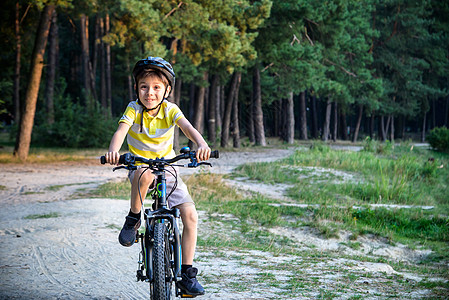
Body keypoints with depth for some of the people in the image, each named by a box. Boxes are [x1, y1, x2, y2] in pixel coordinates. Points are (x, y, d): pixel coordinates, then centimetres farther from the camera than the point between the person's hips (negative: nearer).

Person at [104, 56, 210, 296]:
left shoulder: (170, 110, -12)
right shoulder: (133, 109, -13)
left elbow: (188, 128, -29)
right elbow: (121, 131, -29)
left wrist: (201, 144, -51)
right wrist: (113, 151, -52)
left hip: (168, 168, 2)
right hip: (139, 167, -1)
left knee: (190, 216, -14)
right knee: (145, 174, -41)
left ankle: (187, 274, -3)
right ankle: (133, 218, -14)